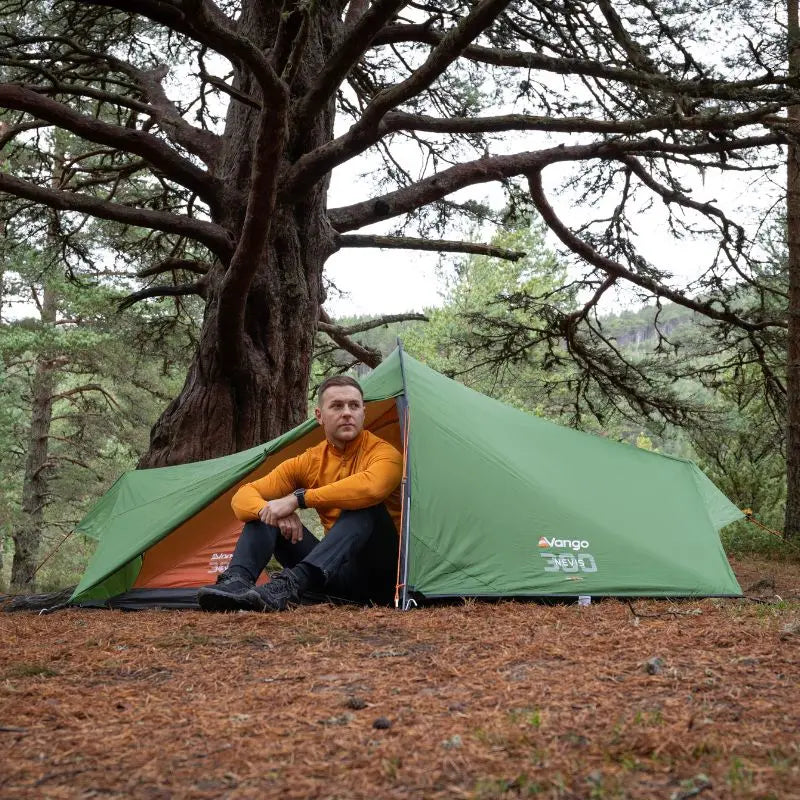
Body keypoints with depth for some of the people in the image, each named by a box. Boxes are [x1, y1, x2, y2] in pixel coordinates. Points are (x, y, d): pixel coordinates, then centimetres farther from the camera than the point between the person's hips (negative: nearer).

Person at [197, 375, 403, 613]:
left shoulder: (383, 453, -11)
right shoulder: (308, 462, 5)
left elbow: (370, 486, -37)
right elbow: (243, 497, 0)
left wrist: (298, 499, -35)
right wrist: (268, 510, -26)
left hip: (381, 576, -5)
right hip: (337, 572, 5)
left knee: (365, 505, -34)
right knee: (265, 515, -7)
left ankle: (290, 585, -49)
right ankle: (235, 581, -33)